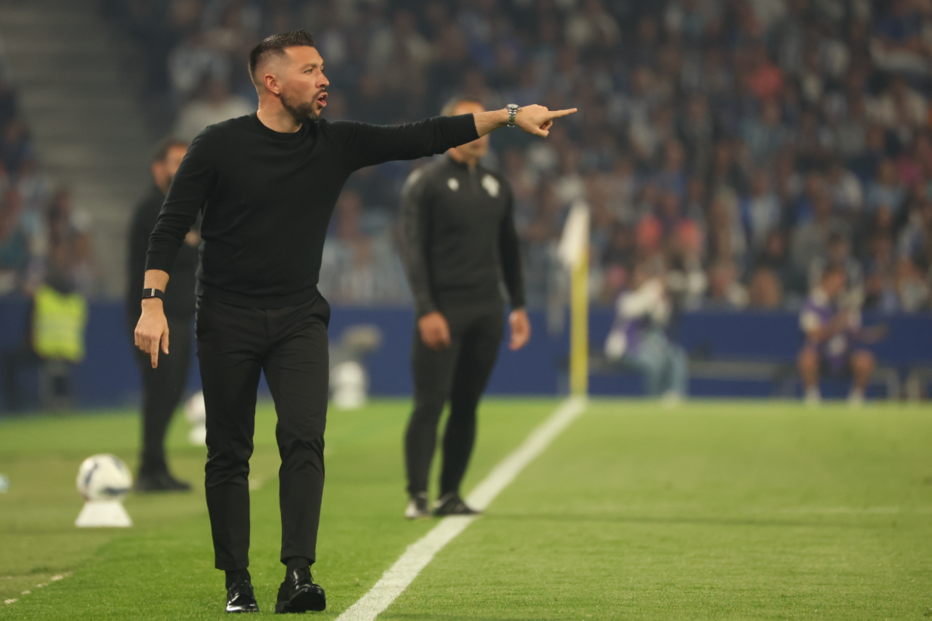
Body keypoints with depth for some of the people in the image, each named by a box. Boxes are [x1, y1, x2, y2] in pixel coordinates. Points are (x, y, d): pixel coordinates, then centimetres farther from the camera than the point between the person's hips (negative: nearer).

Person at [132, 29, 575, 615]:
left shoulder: (336, 144, 2)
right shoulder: (219, 145, -7)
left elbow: (420, 138, 1)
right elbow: (172, 225, -4)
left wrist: (510, 115, -5)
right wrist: (153, 302, -14)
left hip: (299, 318, 2)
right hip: (226, 319, -2)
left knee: (305, 439, -15)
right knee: (229, 454, 1)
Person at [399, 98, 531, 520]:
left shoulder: (496, 186, 15)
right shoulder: (425, 183, -3)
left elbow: (508, 248, 20)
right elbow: (413, 249, -8)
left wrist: (518, 305, 14)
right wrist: (426, 311, -16)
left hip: (486, 312, 6)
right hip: (443, 311, -6)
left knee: (467, 406, 6)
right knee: (430, 403, -10)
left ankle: (450, 496, 11)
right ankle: (417, 497, -9)